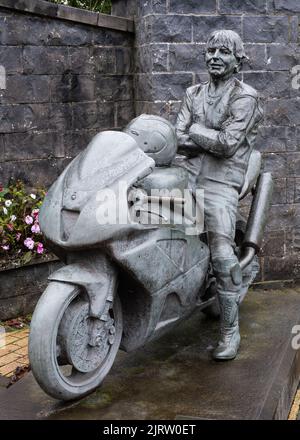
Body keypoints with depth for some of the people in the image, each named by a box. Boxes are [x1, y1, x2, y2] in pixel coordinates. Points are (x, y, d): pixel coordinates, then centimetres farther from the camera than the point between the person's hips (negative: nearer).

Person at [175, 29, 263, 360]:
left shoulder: (245, 97, 0)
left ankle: (230, 332, -7)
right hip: (187, 175, 6)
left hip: (220, 182, -6)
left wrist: (195, 130, -1)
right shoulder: (194, 94, 17)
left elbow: (228, 144, -13)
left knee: (222, 255, -16)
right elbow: (180, 140, 5)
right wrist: (213, 140, -11)